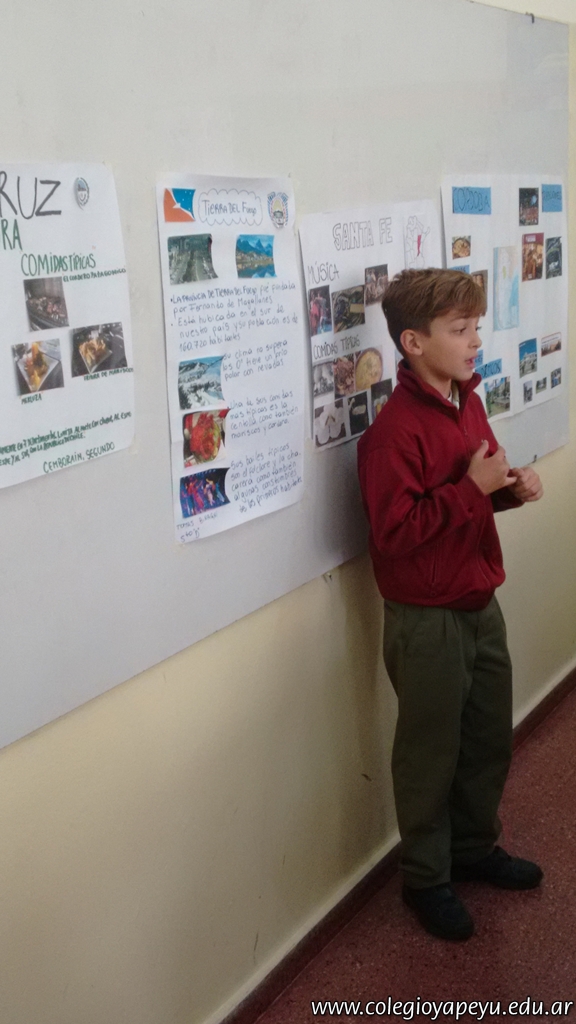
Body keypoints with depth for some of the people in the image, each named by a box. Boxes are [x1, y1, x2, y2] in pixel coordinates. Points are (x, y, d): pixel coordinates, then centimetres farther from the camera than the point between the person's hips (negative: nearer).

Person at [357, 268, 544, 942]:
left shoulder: (467, 403, 5)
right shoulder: (395, 429, -22)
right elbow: (395, 530, -27)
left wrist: (509, 488, -1)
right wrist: (473, 487, -25)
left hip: (480, 604, 8)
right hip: (427, 620, -8)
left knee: (490, 739, 21)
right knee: (430, 754, 9)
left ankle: (474, 848, 44)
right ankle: (426, 879, 29)